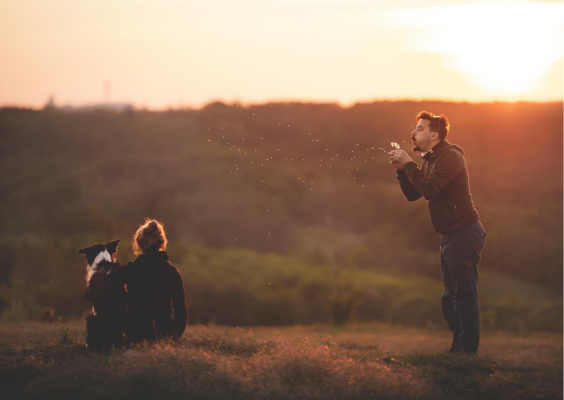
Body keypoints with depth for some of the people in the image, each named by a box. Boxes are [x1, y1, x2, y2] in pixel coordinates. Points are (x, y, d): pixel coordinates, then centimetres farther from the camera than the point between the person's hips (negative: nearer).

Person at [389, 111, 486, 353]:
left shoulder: (450, 156, -14)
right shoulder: (430, 160, 16)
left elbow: (429, 190, -25)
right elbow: (412, 195, 14)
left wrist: (408, 164, -17)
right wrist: (401, 170, 0)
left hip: (464, 233, -10)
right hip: (450, 235, 10)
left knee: (465, 294, -9)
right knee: (450, 297, 14)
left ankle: (468, 348, -5)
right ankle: (459, 347, 21)